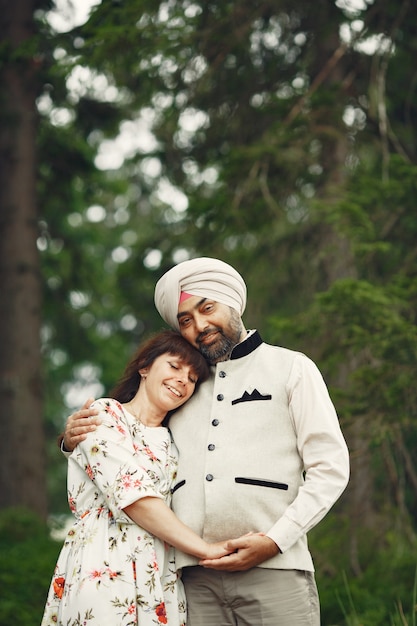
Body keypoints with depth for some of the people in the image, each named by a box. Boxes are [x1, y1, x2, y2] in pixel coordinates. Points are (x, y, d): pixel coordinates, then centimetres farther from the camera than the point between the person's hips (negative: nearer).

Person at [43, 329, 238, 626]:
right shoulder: (103, 415, 0)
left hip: (162, 585, 6)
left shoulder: (170, 443, 22)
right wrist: (206, 549, -10)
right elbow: (132, 495, -12)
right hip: (104, 574, -6)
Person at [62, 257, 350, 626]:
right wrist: (77, 441, 7)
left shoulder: (291, 368, 11)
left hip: (274, 571, -3)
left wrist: (275, 540, -9)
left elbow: (330, 469, 3)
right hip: (195, 578, 3)